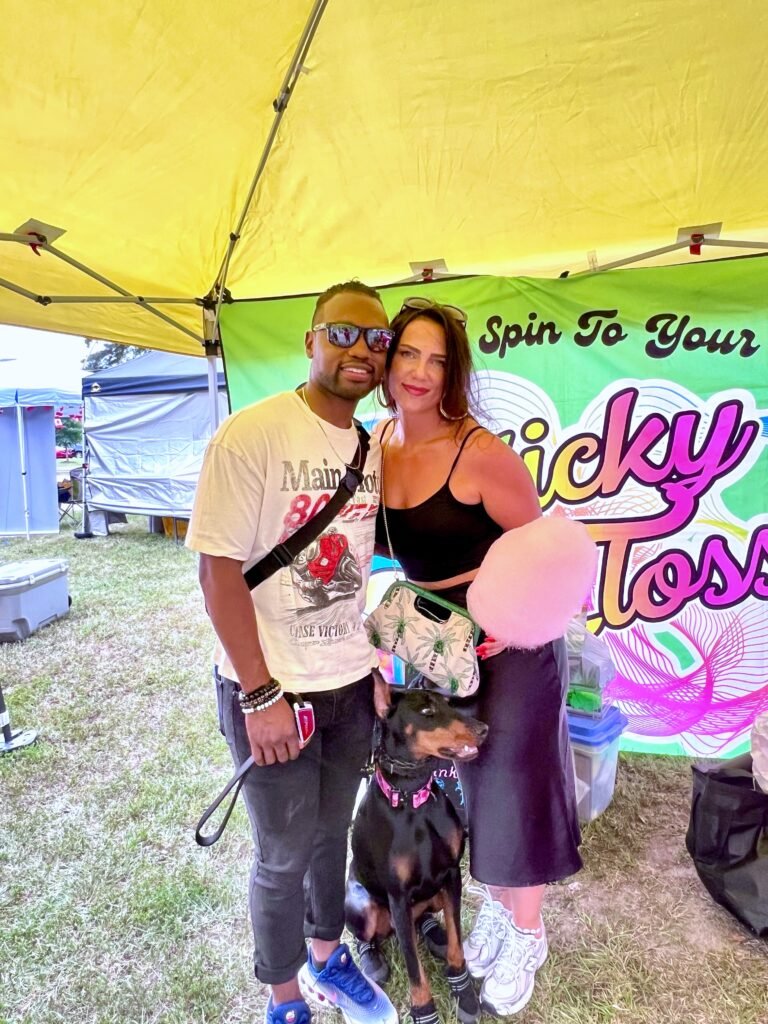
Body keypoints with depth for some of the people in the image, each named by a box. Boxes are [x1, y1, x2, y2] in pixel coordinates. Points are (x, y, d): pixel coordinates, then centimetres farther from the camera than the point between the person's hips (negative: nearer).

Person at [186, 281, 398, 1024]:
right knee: (285, 855, 14)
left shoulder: (374, 448, 2)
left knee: (332, 832, 22)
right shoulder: (250, 434, -17)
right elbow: (219, 571, -17)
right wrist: (260, 695, -16)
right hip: (270, 688, -5)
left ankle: (327, 959, 50)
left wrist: (379, 668, 9)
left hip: (349, 683, 5)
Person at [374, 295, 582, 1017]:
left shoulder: (480, 452, -22)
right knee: (467, 783, 21)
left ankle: (526, 935, 41)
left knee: (512, 785, 12)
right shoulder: (377, 444, -4)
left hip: (512, 642, -5)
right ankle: (494, 908, 49)